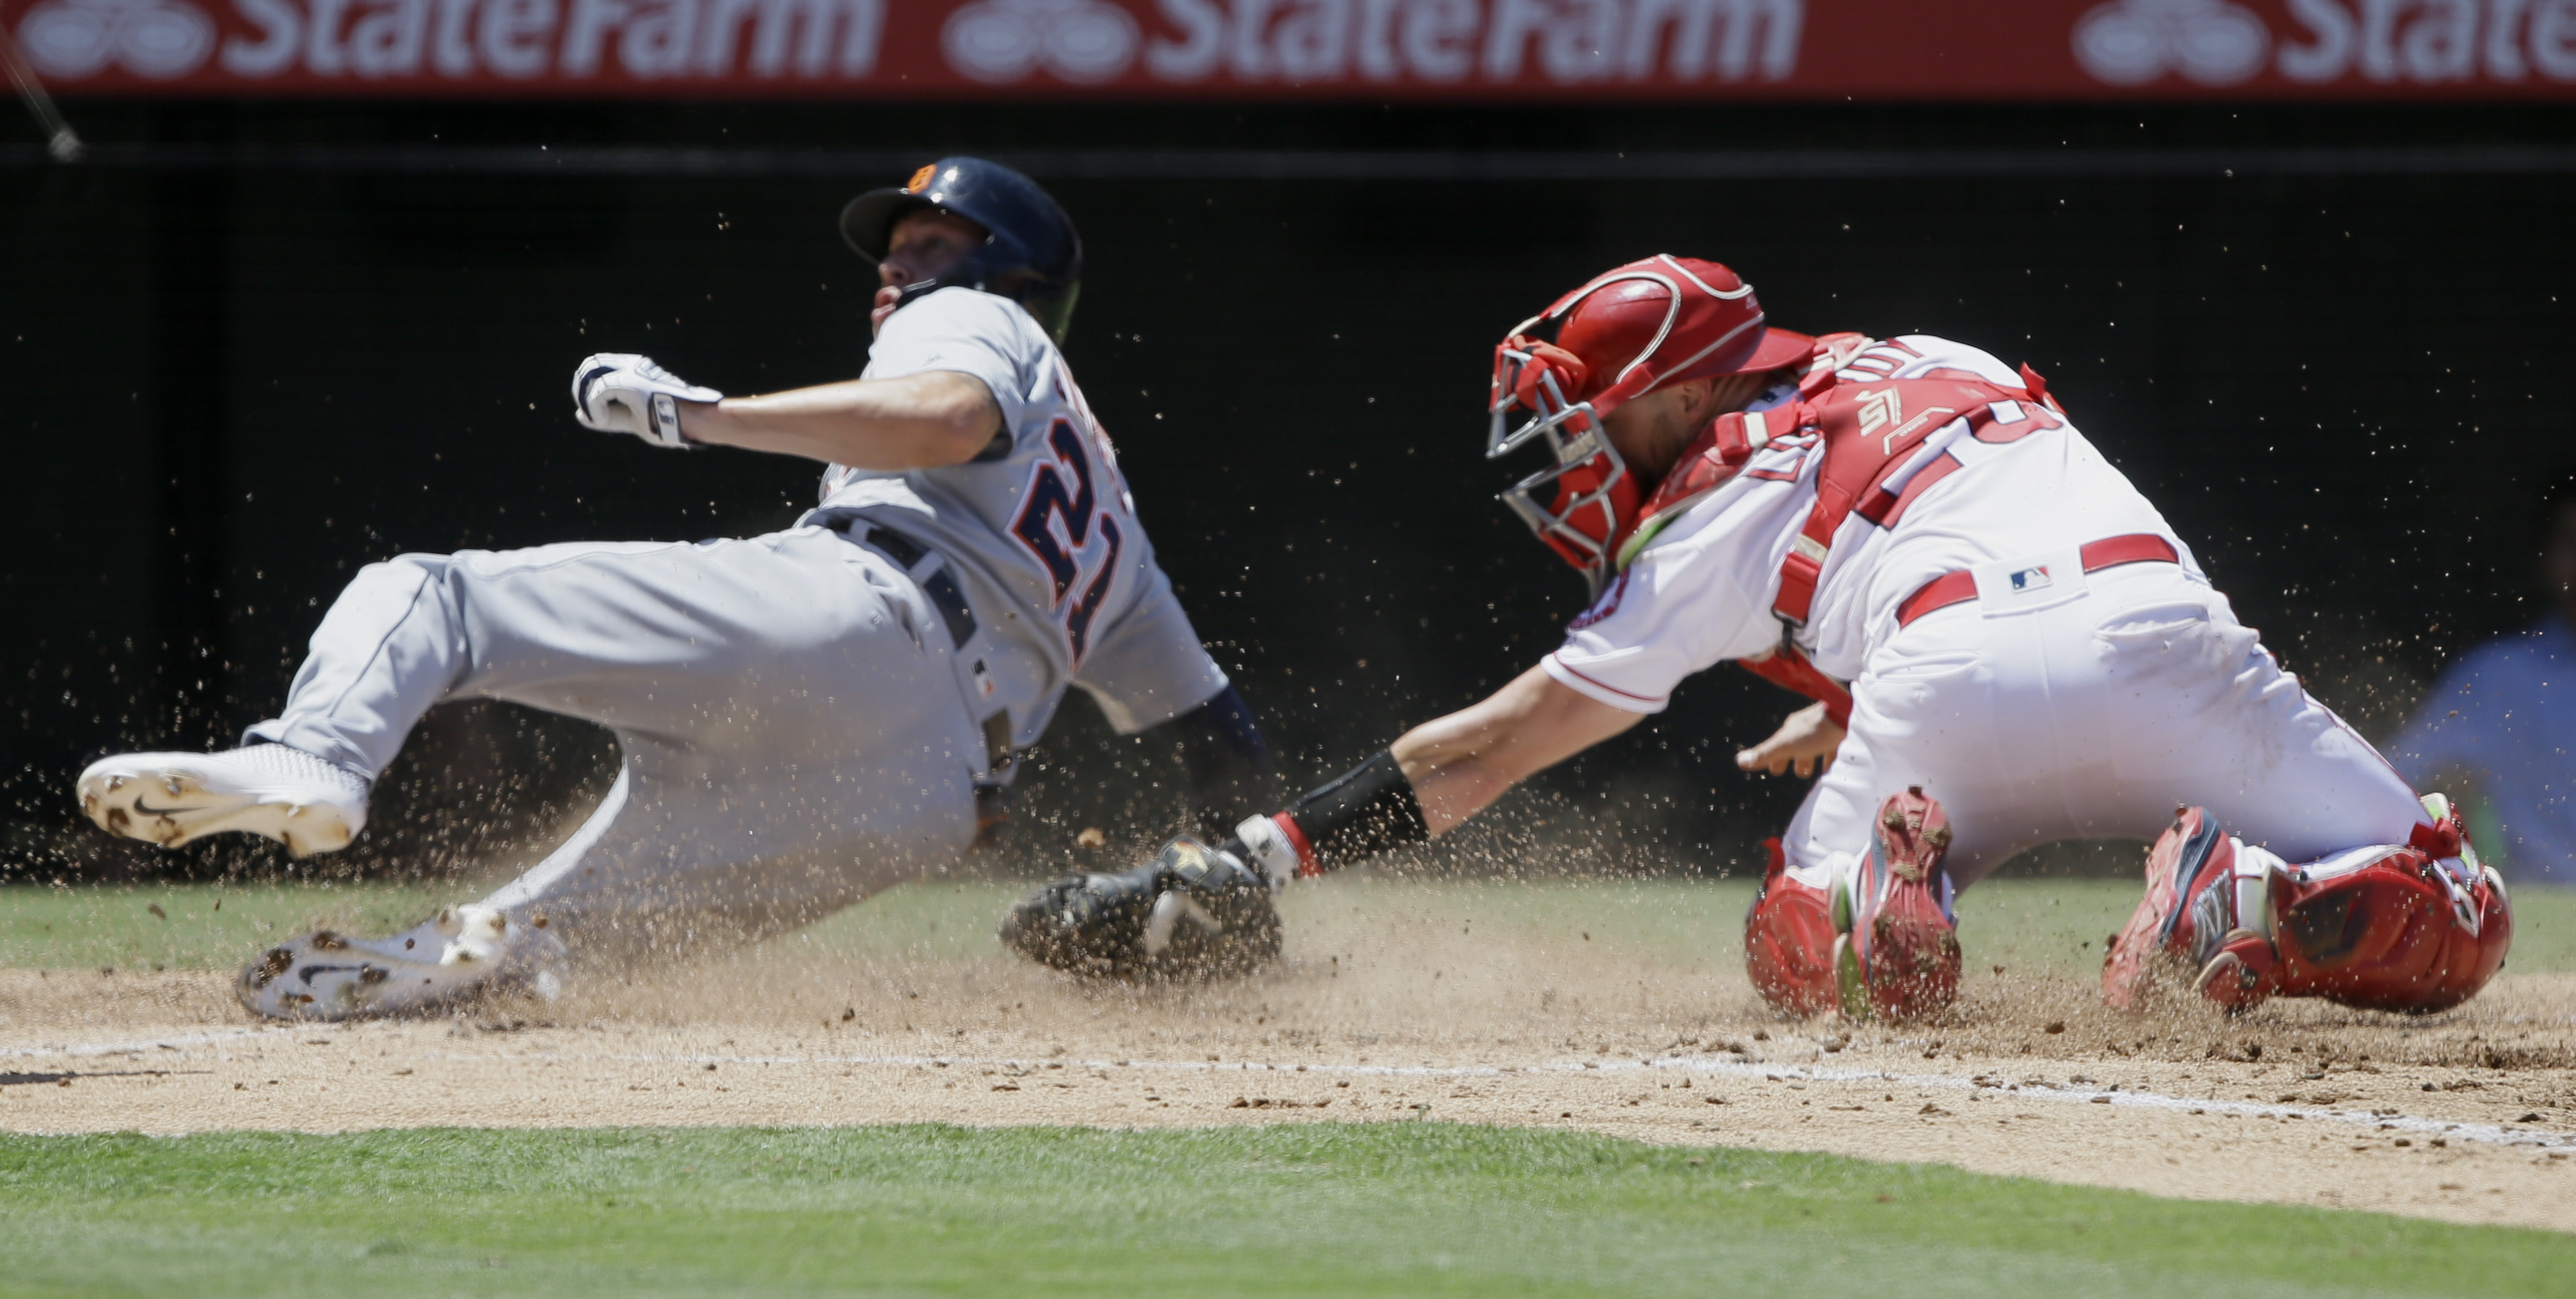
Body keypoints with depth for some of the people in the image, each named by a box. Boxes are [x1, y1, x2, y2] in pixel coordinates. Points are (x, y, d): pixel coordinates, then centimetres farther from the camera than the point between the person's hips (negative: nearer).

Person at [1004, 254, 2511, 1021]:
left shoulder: (1716, 517, 21)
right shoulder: (1944, 362, 36)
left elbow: (1489, 749, 22)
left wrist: (1247, 861, 25)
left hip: (1948, 679, -3)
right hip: (2166, 630, 3)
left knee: (1801, 953, 23)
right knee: (2449, 928, 11)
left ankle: (1890, 905, -12)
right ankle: (2249, 908, -21)